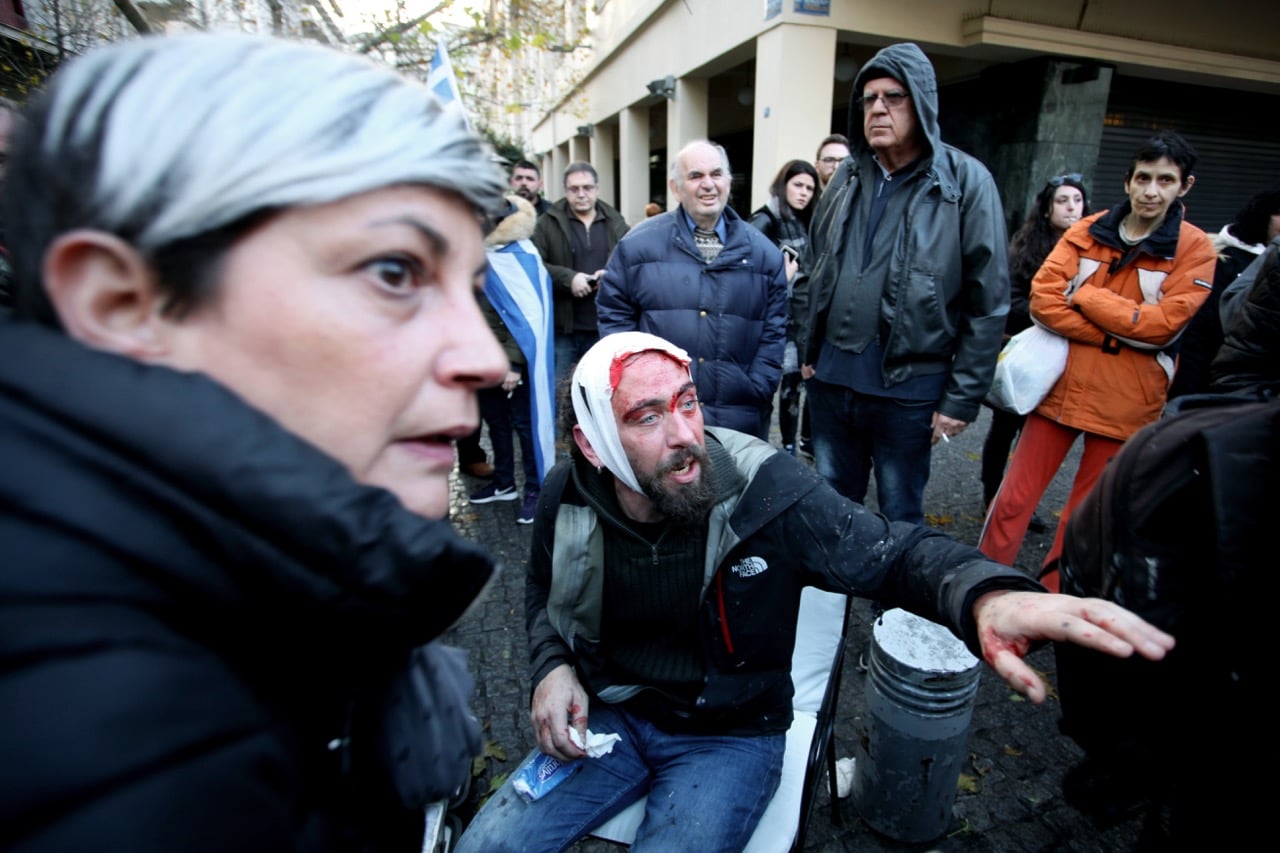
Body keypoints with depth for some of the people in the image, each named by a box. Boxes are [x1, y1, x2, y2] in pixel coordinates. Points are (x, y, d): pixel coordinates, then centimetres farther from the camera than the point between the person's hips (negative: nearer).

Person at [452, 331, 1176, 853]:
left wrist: (985, 594, -42)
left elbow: (892, 551, -20)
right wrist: (553, 666, -10)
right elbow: (546, 596, 9)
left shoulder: (765, 488, -24)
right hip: (609, 715, 4)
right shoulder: (568, 499, -12)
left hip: (730, 733, -3)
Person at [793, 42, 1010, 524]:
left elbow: (988, 303, -8)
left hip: (908, 390, -4)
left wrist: (962, 398, -10)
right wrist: (807, 351, 10)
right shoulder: (846, 176, 6)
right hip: (830, 380, 4)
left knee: (899, 519, 14)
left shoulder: (966, 181, -7)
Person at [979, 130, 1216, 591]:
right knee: (1014, 499, 3)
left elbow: (1164, 323, -12)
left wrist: (1083, 295, -10)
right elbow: (1042, 297, -7)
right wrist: (1118, 334, -13)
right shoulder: (1087, 231, 5)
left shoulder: (1195, 249, 0)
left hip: (1126, 401, -1)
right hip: (1062, 386, 1)